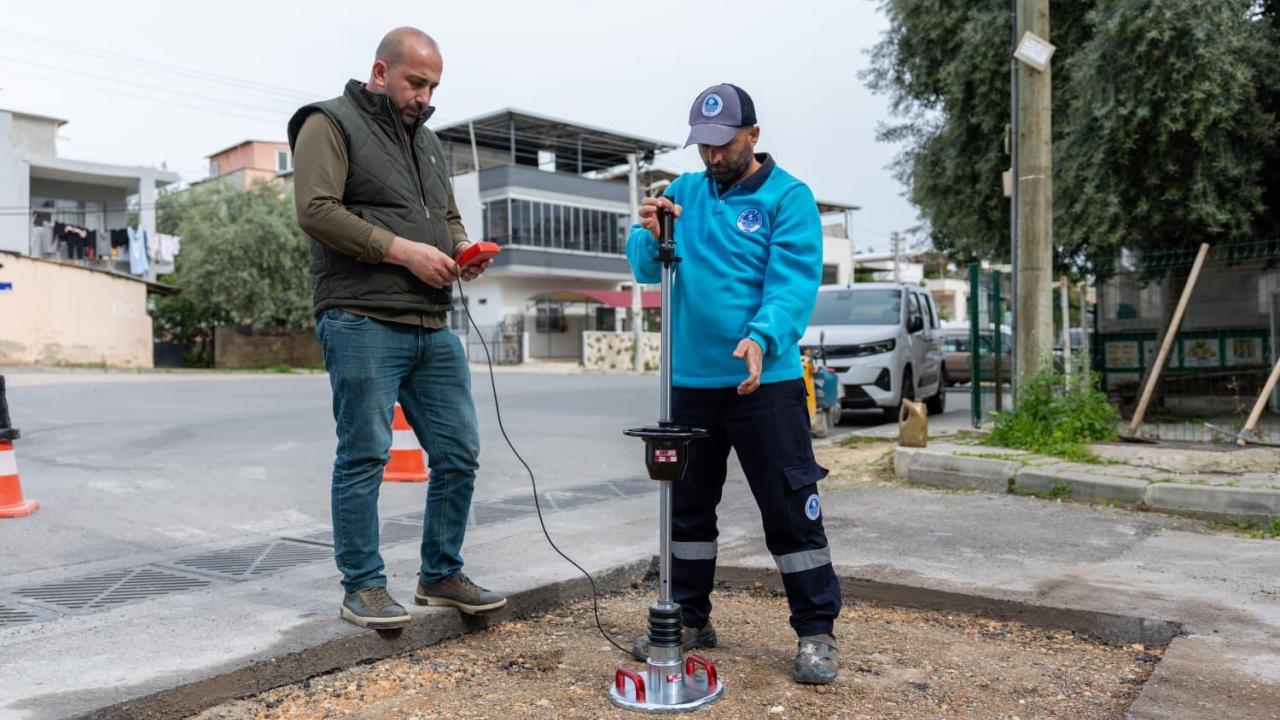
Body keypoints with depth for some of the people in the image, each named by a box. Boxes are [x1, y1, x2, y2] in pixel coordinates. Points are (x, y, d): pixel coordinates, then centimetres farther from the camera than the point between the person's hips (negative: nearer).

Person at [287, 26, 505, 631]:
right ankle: (363, 587, 12)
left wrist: (462, 248, 5)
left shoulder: (426, 140, 24)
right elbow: (316, 210, -13)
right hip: (363, 324, -7)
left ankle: (441, 575, 21)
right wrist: (404, 250, -16)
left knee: (458, 453, 7)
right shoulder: (331, 124, 0)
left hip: (433, 327, 8)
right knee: (364, 457, -2)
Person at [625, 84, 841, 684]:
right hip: (690, 381, 5)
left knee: (791, 509, -1)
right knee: (688, 508, 15)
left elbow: (794, 281, -16)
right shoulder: (684, 193, 10)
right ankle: (690, 620, 30)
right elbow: (645, 268, 4)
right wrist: (650, 234, -18)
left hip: (765, 381, -5)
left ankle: (816, 632, 14)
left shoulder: (788, 197, -4)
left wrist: (763, 338, -33)